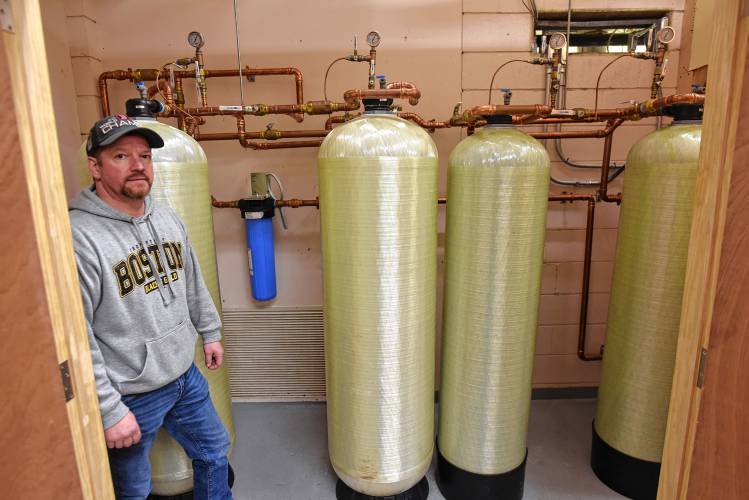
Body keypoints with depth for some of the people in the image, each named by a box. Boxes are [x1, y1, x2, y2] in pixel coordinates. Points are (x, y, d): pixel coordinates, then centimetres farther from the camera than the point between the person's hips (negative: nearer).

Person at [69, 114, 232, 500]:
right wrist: (109, 411, -19)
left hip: (186, 375, 7)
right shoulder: (79, 237, -22)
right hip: (131, 396, -6)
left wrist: (210, 332, 17)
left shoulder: (167, 218, 1)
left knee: (214, 453, 24)